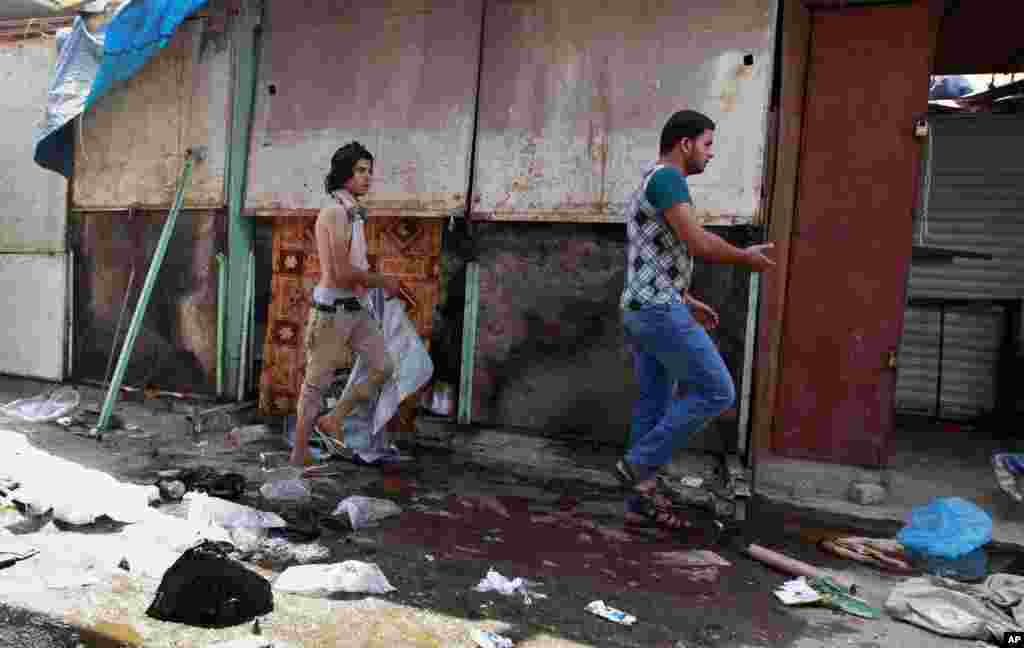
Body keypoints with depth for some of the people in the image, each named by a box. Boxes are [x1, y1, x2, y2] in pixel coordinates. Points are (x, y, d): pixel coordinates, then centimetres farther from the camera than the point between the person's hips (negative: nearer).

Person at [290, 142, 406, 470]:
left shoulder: (353, 212, 12)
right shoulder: (336, 212, -17)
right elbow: (342, 272, -22)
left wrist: (383, 283, 12)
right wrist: (382, 280, -10)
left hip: (355, 308, 9)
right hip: (332, 309, -9)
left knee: (384, 368, 7)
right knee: (317, 381, 3)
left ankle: (332, 420, 20)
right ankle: (299, 452, 19)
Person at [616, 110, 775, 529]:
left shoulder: (648, 185, 22)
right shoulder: (666, 177, -10)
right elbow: (698, 243, -19)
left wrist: (689, 302, 27)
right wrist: (745, 258, -2)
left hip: (640, 309, 10)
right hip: (660, 310, -10)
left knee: (652, 404, 11)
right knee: (716, 391, -3)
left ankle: (641, 502, 18)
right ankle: (639, 464, 0)